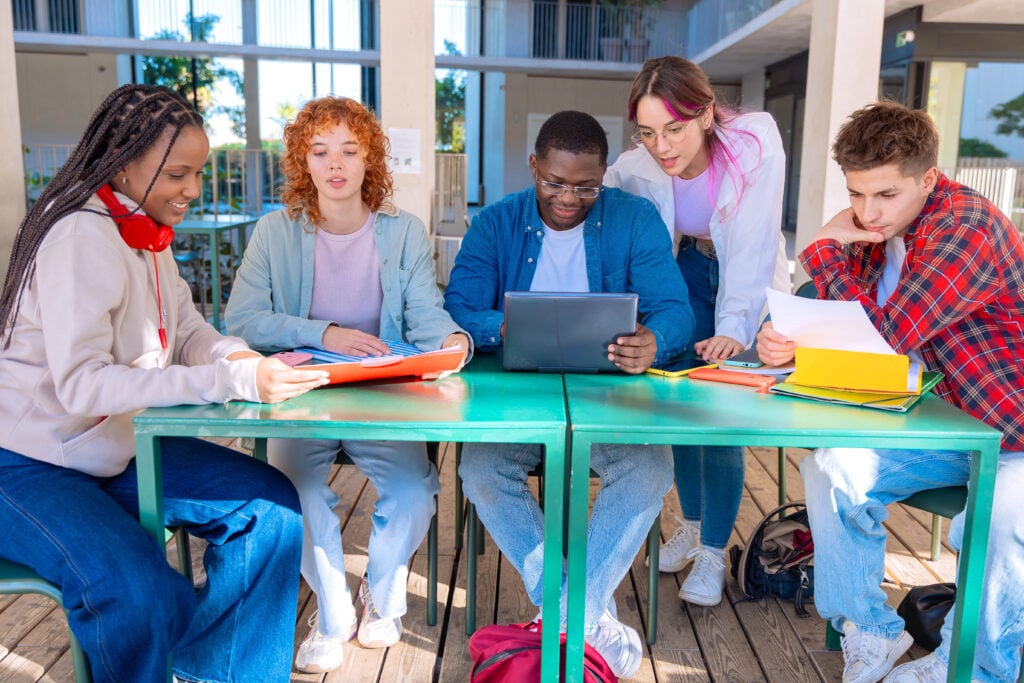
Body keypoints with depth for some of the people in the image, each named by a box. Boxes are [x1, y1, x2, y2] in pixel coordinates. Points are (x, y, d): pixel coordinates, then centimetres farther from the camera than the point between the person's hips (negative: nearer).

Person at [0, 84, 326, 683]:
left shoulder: (148, 235, 6)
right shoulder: (82, 238, -22)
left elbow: (188, 332, 7)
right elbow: (81, 383, -30)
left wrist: (234, 355, -18)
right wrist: (236, 381, -37)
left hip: (118, 448, 9)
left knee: (271, 506, 0)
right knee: (144, 598, -31)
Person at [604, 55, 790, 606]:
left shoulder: (755, 144, -29)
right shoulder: (634, 170, -22)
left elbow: (752, 247, -30)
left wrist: (733, 329, -37)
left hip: (752, 283, -2)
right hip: (689, 275, 3)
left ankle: (713, 553, 4)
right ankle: (692, 524, 24)